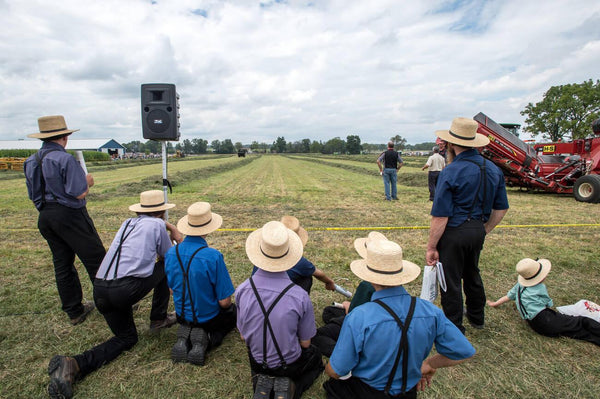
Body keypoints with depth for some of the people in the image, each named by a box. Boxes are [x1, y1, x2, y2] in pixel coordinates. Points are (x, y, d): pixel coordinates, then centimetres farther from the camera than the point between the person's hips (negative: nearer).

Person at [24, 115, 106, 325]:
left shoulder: (31, 162, 10)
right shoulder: (65, 158, -16)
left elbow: (33, 195, 15)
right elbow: (79, 193, -20)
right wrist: (88, 181, -1)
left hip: (45, 217, 8)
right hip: (70, 215, -8)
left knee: (62, 265, 14)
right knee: (96, 260, 1)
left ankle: (74, 311, 25)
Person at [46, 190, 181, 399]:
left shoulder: (128, 223, 20)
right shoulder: (157, 225, 2)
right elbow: (169, 257, 15)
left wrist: (171, 228, 42)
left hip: (99, 291, 7)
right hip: (127, 289, -7)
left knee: (126, 338, 22)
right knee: (164, 267, 18)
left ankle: (73, 365, 1)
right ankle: (158, 319, 23)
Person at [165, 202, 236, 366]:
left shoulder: (171, 253, -13)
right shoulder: (213, 257, -31)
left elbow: (172, 289, 3)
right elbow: (224, 301, -23)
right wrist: (226, 303, 1)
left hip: (183, 316, 5)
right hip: (209, 319, -5)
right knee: (233, 311, 27)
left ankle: (183, 338, 4)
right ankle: (205, 339, -2)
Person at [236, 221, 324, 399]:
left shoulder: (242, 290, -21)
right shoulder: (300, 296, -30)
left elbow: (243, 336, -5)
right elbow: (305, 343, -13)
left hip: (257, 363, 4)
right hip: (290, 365, -3)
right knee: (315, 356, 29)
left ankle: (262, 383, 11)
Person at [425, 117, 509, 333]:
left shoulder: (450, 172, -19)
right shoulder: (494, 169, 4)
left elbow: (440, 217, -21)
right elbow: (501, 209, 9)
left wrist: (431, 247, -14)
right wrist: (484, 231, 20)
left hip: (454, 232, -7)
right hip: (478, 231, 8)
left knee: (451, 281, 7)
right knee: (472, 274, 27)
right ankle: (476, 317, 46)